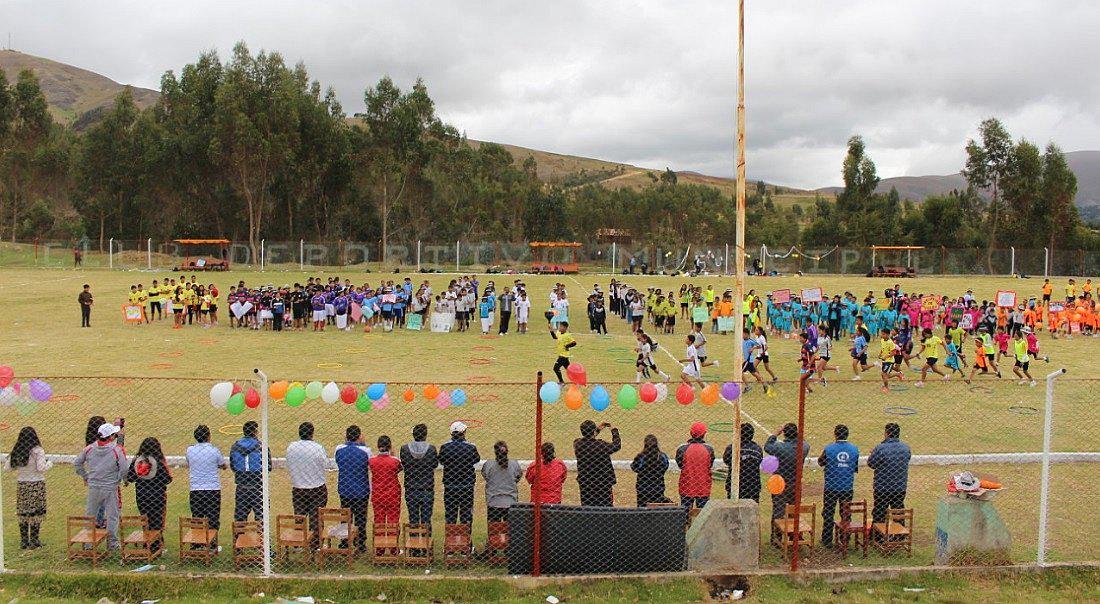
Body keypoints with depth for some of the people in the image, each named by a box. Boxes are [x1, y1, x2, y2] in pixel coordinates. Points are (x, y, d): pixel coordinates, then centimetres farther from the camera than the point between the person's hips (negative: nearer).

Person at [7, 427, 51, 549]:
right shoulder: (37, 451, -12)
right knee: (36, 514, 3)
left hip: (21, 484, 4)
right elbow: (41, 468, -17)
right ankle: (34, 541, 6)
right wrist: (49, 463, 2)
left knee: (23, 513, 11)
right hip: (36, 484, -4)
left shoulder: (16, 451, 1)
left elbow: (9, 467, 4)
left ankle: (24, 541, 16)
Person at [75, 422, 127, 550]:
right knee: (112, 516, 8)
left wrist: (85, 477, 18)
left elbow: (76, 463, 8)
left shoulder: (89, 448, -1)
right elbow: (124, 469, -17)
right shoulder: (117, 450, -15)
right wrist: (124, 480, 3)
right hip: (110, 488, -3)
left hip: (93, 488, 4)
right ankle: (112, 543, 13)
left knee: (90, 515, 17)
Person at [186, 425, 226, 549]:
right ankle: (212, 545, 9)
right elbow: (224, 466, 8)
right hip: (213, 488, -2)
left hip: (195, 489, 2)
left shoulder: (190, 450, -1)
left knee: (196, 519, 9)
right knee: (213, 519, 6)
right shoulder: (214, 450, -7)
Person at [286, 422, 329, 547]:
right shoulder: (317, 448, -16)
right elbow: (325, 463, -6)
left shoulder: (290, 447, -6)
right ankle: (316, 545, 13)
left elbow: (288, 466, 4)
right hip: (317, 489, -2)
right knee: (316, 518, 8)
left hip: (297, 489, 3)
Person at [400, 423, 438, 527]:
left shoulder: (405, 448, -7)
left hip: (410, 489, 1)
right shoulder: (431, 448, -10)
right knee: (426, 518, 7)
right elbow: (435, 464, 1)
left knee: (413, 519, 10)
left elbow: (403, 465, 2)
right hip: (427, 489, -1)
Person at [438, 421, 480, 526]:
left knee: (450, 513, 10)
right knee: (466, 511, 10)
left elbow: (441, 462, 6)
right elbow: (477, 460, 5)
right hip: (467, 485, -1)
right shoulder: (470, 447, -13)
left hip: (449, 485, 1)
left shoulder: (444, 447, -9)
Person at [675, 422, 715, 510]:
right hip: (704, 489, 0)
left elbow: (680, 465, 0)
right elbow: (710, 466, 4)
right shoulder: (709, 449, -8)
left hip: (686, 488, 0)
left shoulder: (682, 449, -11)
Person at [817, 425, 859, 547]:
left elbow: (820, 462, 3)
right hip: (848, 487, 2)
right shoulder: (854, 449, -5)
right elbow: (857, 469, 5)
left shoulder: (829, 448, -13)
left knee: (828, 514, 8)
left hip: (831, 487, -2)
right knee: (846, 514, 14)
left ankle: (827, 540, 13)